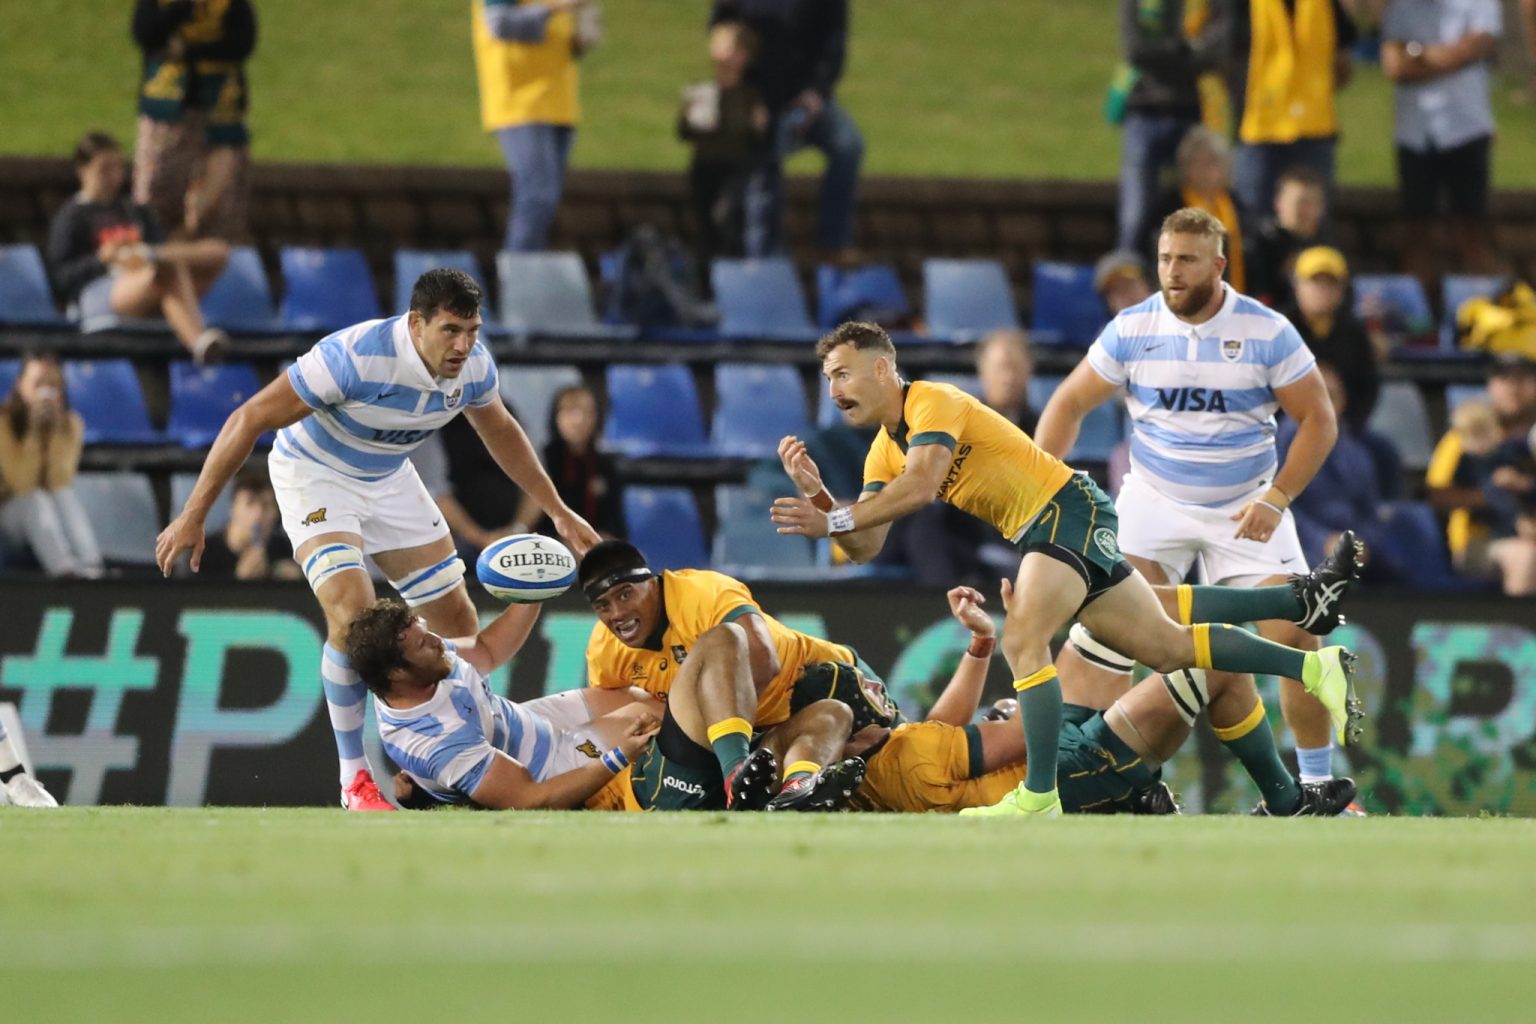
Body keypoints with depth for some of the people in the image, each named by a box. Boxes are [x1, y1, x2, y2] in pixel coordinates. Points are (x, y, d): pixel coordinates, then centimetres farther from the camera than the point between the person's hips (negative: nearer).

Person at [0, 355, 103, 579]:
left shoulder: (71, 424, -7)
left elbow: (60, 483, -19)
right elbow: (21, 484, -25)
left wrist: (56, 429, -26)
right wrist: (34, 431, -30)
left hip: (52, 514, 3)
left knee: (66, 495, -29)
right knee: (36, 499, -32)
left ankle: (92, 568, -47)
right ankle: (65, 571, -53)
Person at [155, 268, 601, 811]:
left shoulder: (474, 366, -17)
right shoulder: (356, 357, -36)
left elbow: (500, 431, 8)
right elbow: (249, 419, -29)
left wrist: (558, 512, 13)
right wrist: (193, 515, -28)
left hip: (389, 480, 6)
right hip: (315, 474, -6)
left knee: (458, 622, 5)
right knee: (353, 615, -25)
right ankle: (355, 779, -12)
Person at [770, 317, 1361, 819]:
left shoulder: (932, 403, -15)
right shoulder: (884, 453, 11)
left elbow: (920, 486, -32)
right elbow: (865, 546, 4)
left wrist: (834, 520, -31)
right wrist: (815, 495, -11)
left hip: (1067, 509, -9)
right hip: (1041, 531, 9)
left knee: (1022, 642, -25)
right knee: (1165, 648, 13)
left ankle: (1039, 800, -25)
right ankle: (1314, 667, 24)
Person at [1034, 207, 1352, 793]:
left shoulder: (1268, 332, -11)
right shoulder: (1131, 329, -7)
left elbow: (1318, 420, -6)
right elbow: (1071, 402, 2)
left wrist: (1277, 498, -17)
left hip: (1246, 510, -1)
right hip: (1155, 501, 1)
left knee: (1295, 636, -9)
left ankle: (1318, 783, 5)